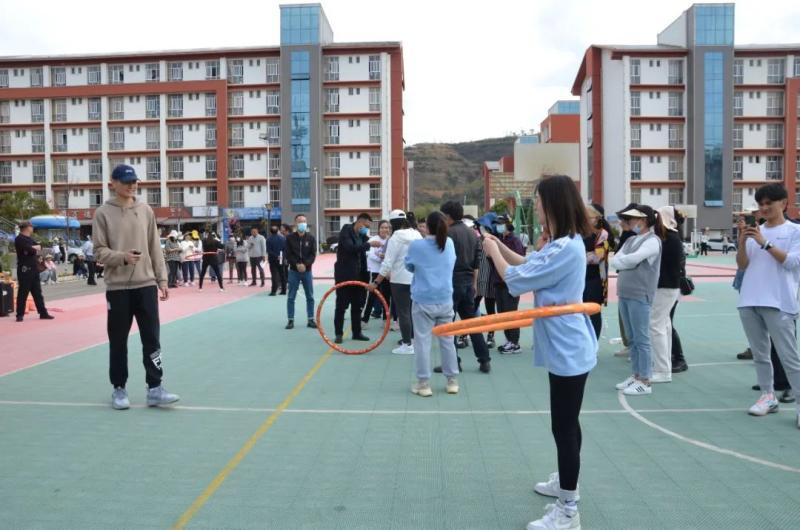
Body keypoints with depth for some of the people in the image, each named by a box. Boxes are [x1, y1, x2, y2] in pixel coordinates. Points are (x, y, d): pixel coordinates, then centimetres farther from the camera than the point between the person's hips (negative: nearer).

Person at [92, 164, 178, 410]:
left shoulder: (146, 211, 8)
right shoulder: (103, 213, -1)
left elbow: (155, 248, 9)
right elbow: (99, 251, -3)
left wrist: (162, 279, 5)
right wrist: (123, 257, -22)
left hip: (146, 284, 2)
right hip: (117, 287, -2)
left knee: (152, 338, 1)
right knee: (118, 340, 7)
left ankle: (155, 389, 6)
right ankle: (119, 389, 20)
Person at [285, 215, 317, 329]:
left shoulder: (311, 238, 2)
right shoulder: (290, 238, -1)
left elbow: (313, 255, -3)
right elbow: (288, 255, -5)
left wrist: (305, 264, -18)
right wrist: (297, 264, -18)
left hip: (307, 271, 1)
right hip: (293, 271, -1)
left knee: (310, 297, 4)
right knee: (291, 297, 1)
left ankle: (311, 320, 12)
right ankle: (291, 320, 8)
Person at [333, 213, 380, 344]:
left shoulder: (361, 235, 13)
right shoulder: (346, 231, -9)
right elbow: (350, 248, -26)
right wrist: (369, 244, -28)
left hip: (357, 275, 7)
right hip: (344, 275, -7)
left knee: (357, 305, 9)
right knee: (341, 305, -2)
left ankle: (357, 332, 17)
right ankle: (339, 334, 4)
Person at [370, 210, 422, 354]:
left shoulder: (396, 238, -14)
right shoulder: (417, 235, 5)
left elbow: (388, 263, -17)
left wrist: (376, 282, -15)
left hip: (400, 280, -7)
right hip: (417, 279, 7)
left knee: (403, 312, 0)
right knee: (412, 310, 17)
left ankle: (407, 345, 2)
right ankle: (412, 338, 26)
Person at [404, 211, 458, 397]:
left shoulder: (417, 245, -10)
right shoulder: (449, 243, 0)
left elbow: (409, 266, 6)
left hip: (423, 301, -3)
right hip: (445, 300, 4)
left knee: (423, 342, 2)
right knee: (447, 340, 12)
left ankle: (424, 384, 5)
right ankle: (452, 381, 18)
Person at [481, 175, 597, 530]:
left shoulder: (565, 248, -25)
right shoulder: (562, 242, 8)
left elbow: (516, 280, -21)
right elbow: (529, 266, 16)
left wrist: (493, 251, -4)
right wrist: (499, 244, 6)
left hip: (568, 350, -11)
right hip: (565, 347, 11)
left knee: (563, 427, -2)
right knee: (566, 423, 24)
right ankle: (566, 482, 42)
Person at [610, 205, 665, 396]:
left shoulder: (653, 241, -9)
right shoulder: (631, 240, 15)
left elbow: (632, 259, -21)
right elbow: (615, 260, 7)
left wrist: (620, 261, -3)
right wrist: (625, 263, -12)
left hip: (640, 296, -8)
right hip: (624, 294, 8)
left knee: (641, 339, -3)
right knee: (632, 339, 13)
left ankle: (644, 382, 3)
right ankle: (635, 375, 22)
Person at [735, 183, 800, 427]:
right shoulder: (755, 232, 13)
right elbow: (742, 266, 10)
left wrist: (765, 243, -15)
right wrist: (742, 241, -5)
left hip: (778, 303, -5)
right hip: (749, 301, 5)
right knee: (759, 354, 9)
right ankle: (768, 396, 18)